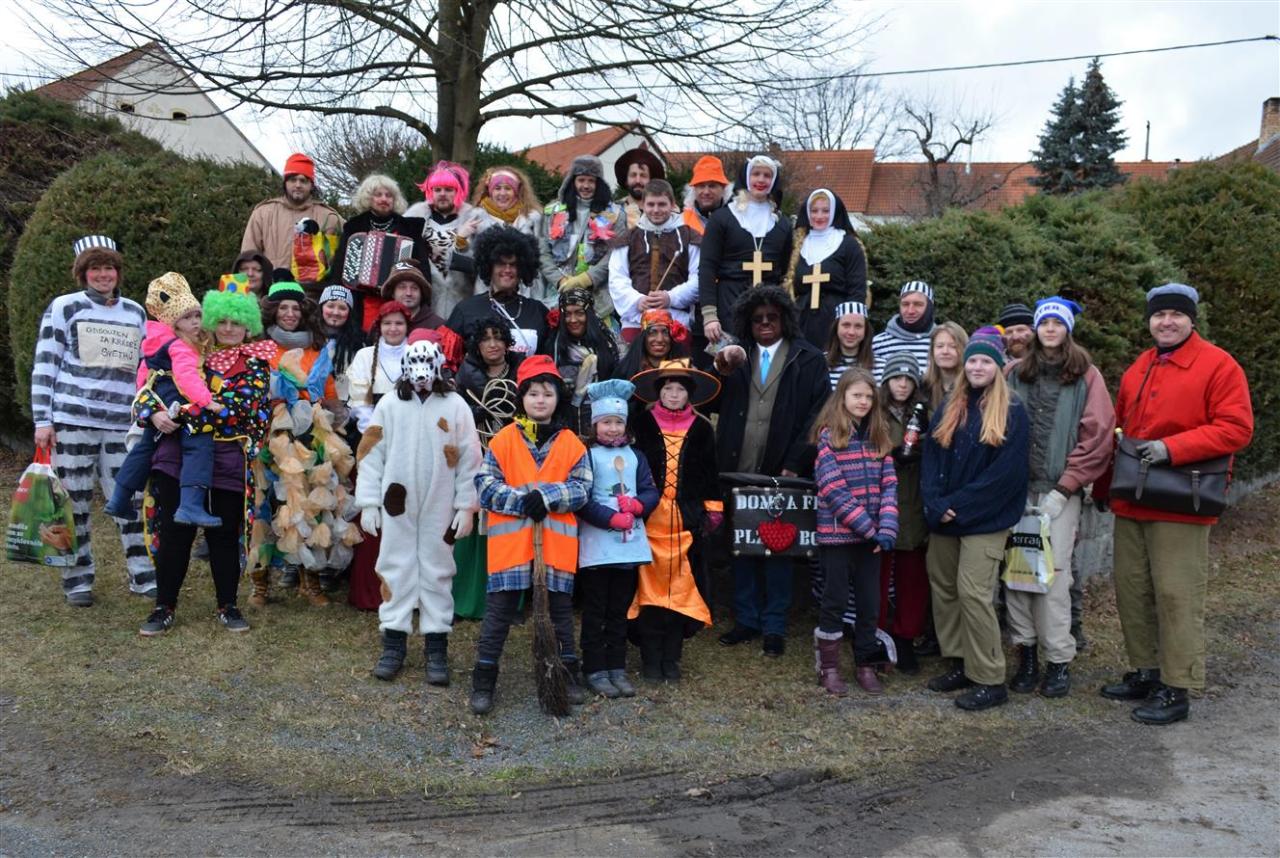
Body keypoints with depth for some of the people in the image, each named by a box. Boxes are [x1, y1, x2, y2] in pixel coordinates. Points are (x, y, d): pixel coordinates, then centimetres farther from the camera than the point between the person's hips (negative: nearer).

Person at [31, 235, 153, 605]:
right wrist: (42, 420, -7)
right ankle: (77, 579, 14)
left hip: (122, 424, 3)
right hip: (72, 421, -3)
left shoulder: (136, 313, 14)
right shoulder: (64, 307, 2)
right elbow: (44, 367, -1)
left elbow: (144, 368, 20)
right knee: (75, 502, 3)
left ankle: (142, 576, 11)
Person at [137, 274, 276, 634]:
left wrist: (214, 408, -22)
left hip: (231, 459, -1)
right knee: (174, 530, 2)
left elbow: (251, 403, -11)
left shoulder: (257, 362, 4)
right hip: (181, 454, 1)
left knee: (224, 534, 7)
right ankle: (164, 607, 15)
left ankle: (228, 606, 22)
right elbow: (151, 386, 5)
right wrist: (154, 413, -14)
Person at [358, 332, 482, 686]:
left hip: (439, 508, -1)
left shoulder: (456, 406, 1)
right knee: (396, 569, 5)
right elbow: (371, 455, 4)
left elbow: (469, 460, 1)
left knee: (438, 572, 4)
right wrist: (368, 503, 0)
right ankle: (393, 644, 15)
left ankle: (436, 649, 12)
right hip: (397, 505, 1)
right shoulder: (389, 405, 3)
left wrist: (466, 507, -2)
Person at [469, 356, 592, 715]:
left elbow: (582, 489, -2)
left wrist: (546, 496, -17)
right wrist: (521, 501, -18)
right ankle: (484, 679, 12)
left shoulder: (571, 444, 3)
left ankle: (568, 672, 26)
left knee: (560, 607, 13)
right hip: (511, 540, -1)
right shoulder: (503, 440, 0)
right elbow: (485, 485, -5)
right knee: (499, 609, 3)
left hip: (556, 542, 1)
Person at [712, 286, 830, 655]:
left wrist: (794, 464, -12)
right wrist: (720, 370, -16)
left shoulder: (808, 360, 1)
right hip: (738, 471, 3)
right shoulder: (735, 355, 11)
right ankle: (746, 619, 21)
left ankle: (774, 626, 15)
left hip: (782, 472, -3)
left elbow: (817, 417, -4)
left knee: (778, 548, 6)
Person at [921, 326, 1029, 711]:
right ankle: (960, 664, 22)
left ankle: (990, 680, -2)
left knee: (972, 592, -11)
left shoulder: (1011, 412, -5)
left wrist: (958, 505, -13)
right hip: (944, 519, 6)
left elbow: (1005, 473, -12)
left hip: (985, 521, -6)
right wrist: (936, 503, -8)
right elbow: (930, 456, 7)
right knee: (943, 588, 9)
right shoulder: (950, 408, 11)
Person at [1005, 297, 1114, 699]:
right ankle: (1026, 652, 9)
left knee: (1053, 573, -6)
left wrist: (1064, 489, -8)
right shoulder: (1015, 373, 12)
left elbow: (1097, 437, -1)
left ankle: (1058, 661, 3)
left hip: (1059, 491, -2)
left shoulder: (1086, 376, 5)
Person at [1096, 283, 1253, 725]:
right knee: (1131, 590, 11)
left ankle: (1176, 689, 5)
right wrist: (1104, 485, 17)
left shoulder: (1218, 366, -6)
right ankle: (1145, 673, 25)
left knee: (1176, 596, -3)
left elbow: (1236, 429, -14)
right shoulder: (1137, 369, 15)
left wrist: (1172, 448, -21)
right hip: (1131, 503, 7)